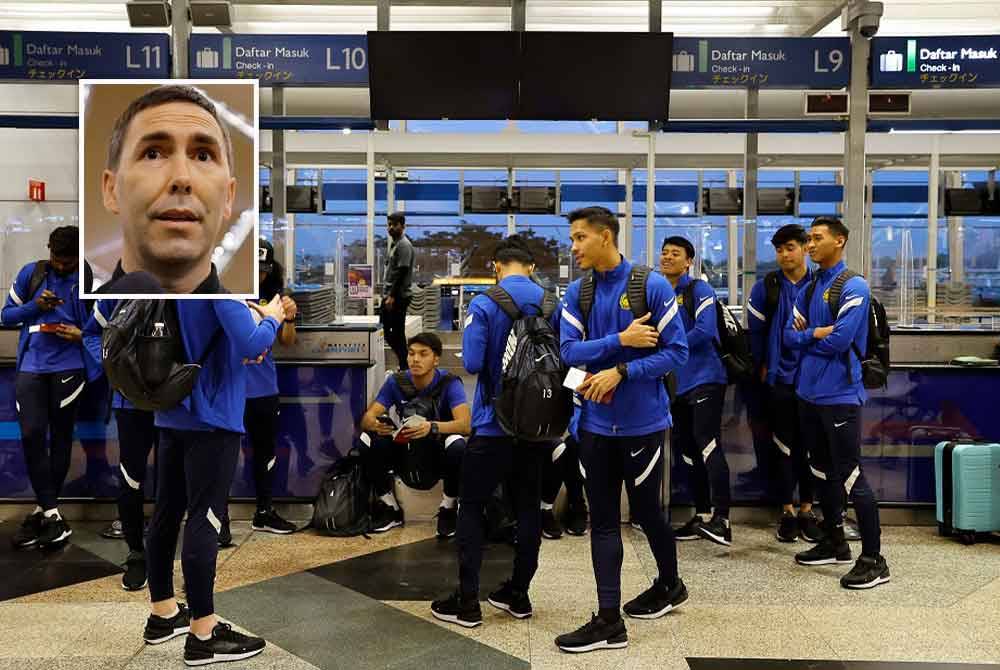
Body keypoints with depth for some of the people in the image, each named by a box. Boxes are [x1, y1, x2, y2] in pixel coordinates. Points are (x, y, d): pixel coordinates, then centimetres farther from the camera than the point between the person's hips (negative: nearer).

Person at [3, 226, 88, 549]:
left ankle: (43, 510, 17)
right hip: (31, 366, 1)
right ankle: (51, 514, -3)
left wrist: (81, 335, -13)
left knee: (60, 437, 4)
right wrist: (35, 307, -9)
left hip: (68, 367, -1)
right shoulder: (30, 273, 5)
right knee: (31, 435, -8)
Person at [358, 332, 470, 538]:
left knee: (458, 445, -36)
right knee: (367, 440, -22)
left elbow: (465, 424, -30)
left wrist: (432, 427, -48)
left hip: (437, 454, -3)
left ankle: (449, 507, -7)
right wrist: (375, 424, -37)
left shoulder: (449, 383, -16)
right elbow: (366, 418, -12)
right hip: (405, 453, 3)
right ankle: (389, 507, 0)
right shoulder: (396, 382, -6)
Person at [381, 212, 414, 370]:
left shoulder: (404, 245, -12)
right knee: (386, 330, 11)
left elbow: (401, 273, -18)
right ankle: (404, 364, 19)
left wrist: (392, 296, -21)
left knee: (397, 333, -5)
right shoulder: (393, 244, 17)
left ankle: (404, 367, 3)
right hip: (389, 295, 9)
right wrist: (386, 294, 18)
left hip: (398, 297, -9)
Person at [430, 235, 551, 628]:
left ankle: (467, 601, 8)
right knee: (528, 508, 13)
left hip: (494, 423, -4)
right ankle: (519, 594, 22)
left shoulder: (484, 305, -11)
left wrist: (495, 364, 5)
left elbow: (472, 364, -17)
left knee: (471, 507, 6)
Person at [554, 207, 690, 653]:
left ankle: (670, 584, 39)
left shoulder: (652, 286, -10)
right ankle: (609, 620, 17)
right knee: (603, 520, 6)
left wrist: (620, 372, -20)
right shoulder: (577, 293, 3)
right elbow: (569, 351, -5)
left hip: (642, 421, -4)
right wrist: (620, 339, -18)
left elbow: (676, 351, -11)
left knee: (645, 511, 11)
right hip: (596, 422, 4)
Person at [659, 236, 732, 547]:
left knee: (708, 444, -14)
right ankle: (702, 515, 20)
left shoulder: (699, 290, -5)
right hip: (676, 382, 8)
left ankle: (721, 519, -14)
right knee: (686, 449, 10)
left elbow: (704, 331, -18)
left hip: (704, 378, -7)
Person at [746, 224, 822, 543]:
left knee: (810, 447, 8)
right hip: (779, 378, 0)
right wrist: (763, 367, 1)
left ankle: (806, 510, 20)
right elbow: (755, 330, 3)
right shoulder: (766, 287, 0)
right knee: (784, 447, 6)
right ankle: (787, 511, 16)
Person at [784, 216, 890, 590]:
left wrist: (807, 337, -3)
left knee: (850, 475, -5)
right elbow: (790, 336, 5)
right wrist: (819, 333, -11)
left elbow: (839, 340, -20)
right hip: (808, 392, 8)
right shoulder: (809, 289, 12)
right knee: (822, 471, 17)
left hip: (839, 394, -8)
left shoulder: (853, 286, -12)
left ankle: (874, 559, 4)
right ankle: (835, 543, 31)